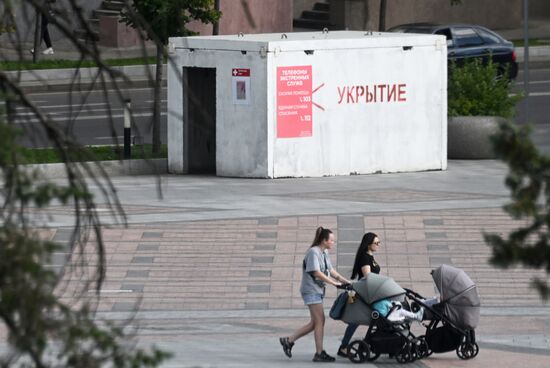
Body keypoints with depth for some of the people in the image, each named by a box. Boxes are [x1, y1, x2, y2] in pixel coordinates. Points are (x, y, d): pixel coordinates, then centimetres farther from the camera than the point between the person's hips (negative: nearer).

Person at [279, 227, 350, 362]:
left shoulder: (324, 253, 15)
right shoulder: (313, 252, -14)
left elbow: (331, 270, 18)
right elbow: (317, 273, -21)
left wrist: (346, 281, 7)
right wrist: (334, 283, -21)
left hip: (319, 290, 10)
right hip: (311, 290, -10)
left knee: (315, 323, 9)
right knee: (320, 321, -8)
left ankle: (289, 340, 15)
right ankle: (319, 353, -4)